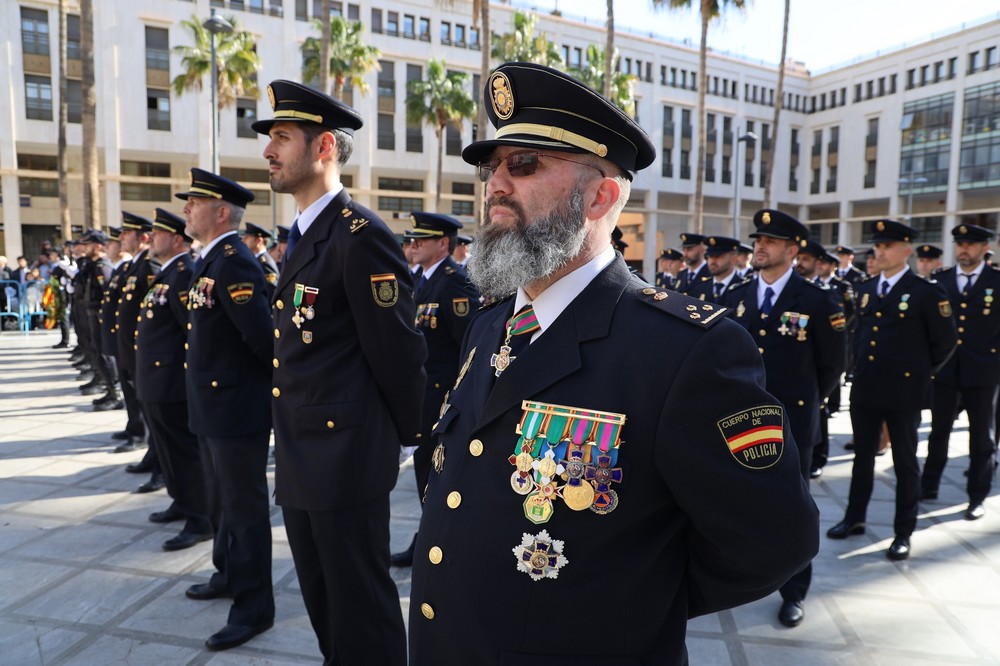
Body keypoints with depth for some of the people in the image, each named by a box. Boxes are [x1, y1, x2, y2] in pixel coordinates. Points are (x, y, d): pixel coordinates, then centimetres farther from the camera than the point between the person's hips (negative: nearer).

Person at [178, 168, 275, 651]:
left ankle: (254, 606, 16)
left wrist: (278, 379, -14)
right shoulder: (211, 261, 12)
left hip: (237, 407, -10)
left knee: (245, 506, 2)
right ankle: (229, 575, 43)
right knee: (221, 500, 24)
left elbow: (262, 333, -27)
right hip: (213, 404, 10)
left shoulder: (234, 262, -20)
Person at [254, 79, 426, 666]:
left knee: (363, 613, 7)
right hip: (301, 461, 10)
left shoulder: (361, 236, -18)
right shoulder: (303, 236, 13)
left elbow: (398, 351, -17)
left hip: (347, 458, -9)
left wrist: (407, 434, -7)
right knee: (323, 605, 23)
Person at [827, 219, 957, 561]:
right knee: (862, 456, 16)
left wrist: (920, 372, 4)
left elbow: (945, 342, -2)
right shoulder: (865, 289, 9)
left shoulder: (926, 292, -8)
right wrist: (860, 364, 12)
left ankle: (903, 532, 19)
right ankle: (855, 518, 29)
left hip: (903, 391, -5)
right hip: (864, 388, 5)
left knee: (905, 462, 7)